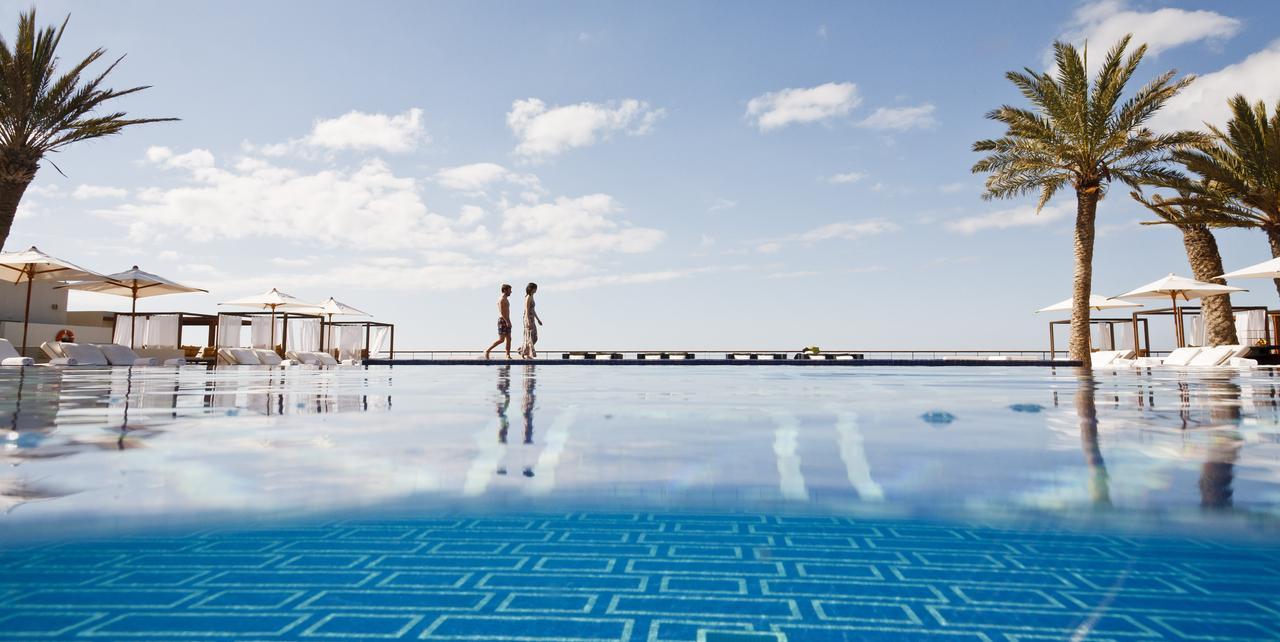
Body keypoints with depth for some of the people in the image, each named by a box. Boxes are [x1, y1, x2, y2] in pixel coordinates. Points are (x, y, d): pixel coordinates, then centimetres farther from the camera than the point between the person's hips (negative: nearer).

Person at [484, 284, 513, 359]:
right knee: (501, 340, -9)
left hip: (506, 321, 10)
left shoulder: (506, 299, 18)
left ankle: (508, 356, 4)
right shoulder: (502, 299, -13)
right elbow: (502, 312, -22)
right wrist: (507, 322, -26)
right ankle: (487, 351, -1)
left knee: (509, 339, 4)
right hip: (503, 321, -10)